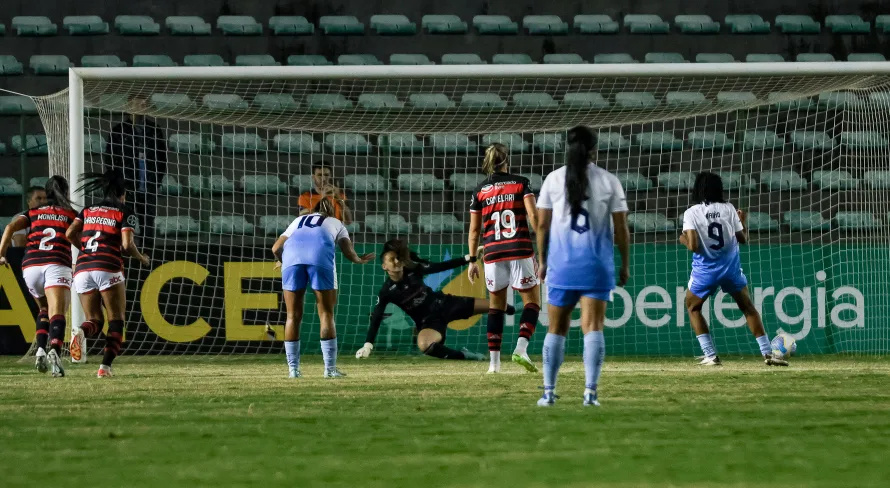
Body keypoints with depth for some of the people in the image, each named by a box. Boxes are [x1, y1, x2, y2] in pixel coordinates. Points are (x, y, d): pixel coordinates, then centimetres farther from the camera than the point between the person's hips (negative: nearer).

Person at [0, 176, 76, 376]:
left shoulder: (33, 213, 22)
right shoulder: (72, 215, 17)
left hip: (30, 265, 3)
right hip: (57, 265, -3)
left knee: (44, 309, 25)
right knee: (57, 314, -16)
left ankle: (41, 349, 2)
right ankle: (55, 350, -43)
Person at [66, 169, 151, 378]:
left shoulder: (88, 211, 18)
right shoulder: (125, 213, 5)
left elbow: (70, 233, 7)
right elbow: (127, 244, -7)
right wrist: (141, 258, 12)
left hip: (83, 269, 4)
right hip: (108, 268, -4)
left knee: (94, 320, 12)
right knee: (116, 320, 8)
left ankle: (81, 332, -26)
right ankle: (106, 366, -9)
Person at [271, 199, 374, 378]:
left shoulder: (299, 221, 37)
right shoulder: (336, 223, 31)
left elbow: (276, 248, 29)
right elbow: (348, 251, 16)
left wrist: (281, 261, 50)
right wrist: (359, 260, 37)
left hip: (293, 252, 2)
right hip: (320, 255, -2)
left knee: (293, 316, 8)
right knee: (326, 314, 6)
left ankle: (293, 368, 6)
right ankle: (330, 368, 1)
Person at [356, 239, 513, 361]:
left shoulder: (413, 270, -9)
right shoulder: (387, 291, -15)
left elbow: (440, 267, 1)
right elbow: (376, 319, -16)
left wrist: (468, 258, -2)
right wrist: (368, 345, -27)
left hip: (443, 304, 3)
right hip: (428, 321, -3)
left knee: (493, 305, 0)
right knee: (424, 345, -39)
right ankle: (463, 355, -21)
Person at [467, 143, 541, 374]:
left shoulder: (479, 191, 8)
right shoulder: (521, 183, 3)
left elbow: (474, 230, 8)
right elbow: (533, 216, -8)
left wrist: (472, 261, 14)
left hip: (493, 252, 2)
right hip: (520, 250, -2)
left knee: (496, 305, 13)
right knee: (532, 301, 7)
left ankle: (494, 361, 6)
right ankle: (521, 348, -14)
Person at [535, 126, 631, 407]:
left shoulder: (554, 179, 1)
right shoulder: (609, 181, 0)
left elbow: (542, 224, 2)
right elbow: (621, 228, 0)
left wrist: (542, 261, 12)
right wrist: (625, 265, 9)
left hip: (561, 264, 1)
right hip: (597, 266, -1)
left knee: (557, 329, 11)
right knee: (593, 327, -2)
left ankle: (549, 392, 11)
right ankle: (590, 392, -12)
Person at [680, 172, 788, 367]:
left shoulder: (691, 213, -10)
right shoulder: (729, 209, -2)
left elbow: (693, 246, -18)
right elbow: (743, 239, 5)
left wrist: (683, 240, 4)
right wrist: (743, 221, 23)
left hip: (705, 270, -2)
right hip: (731, 268, 2)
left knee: (693, 307, 19)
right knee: (747, 307, 16)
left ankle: (711, 355, 7)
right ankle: (768, 353, 8)